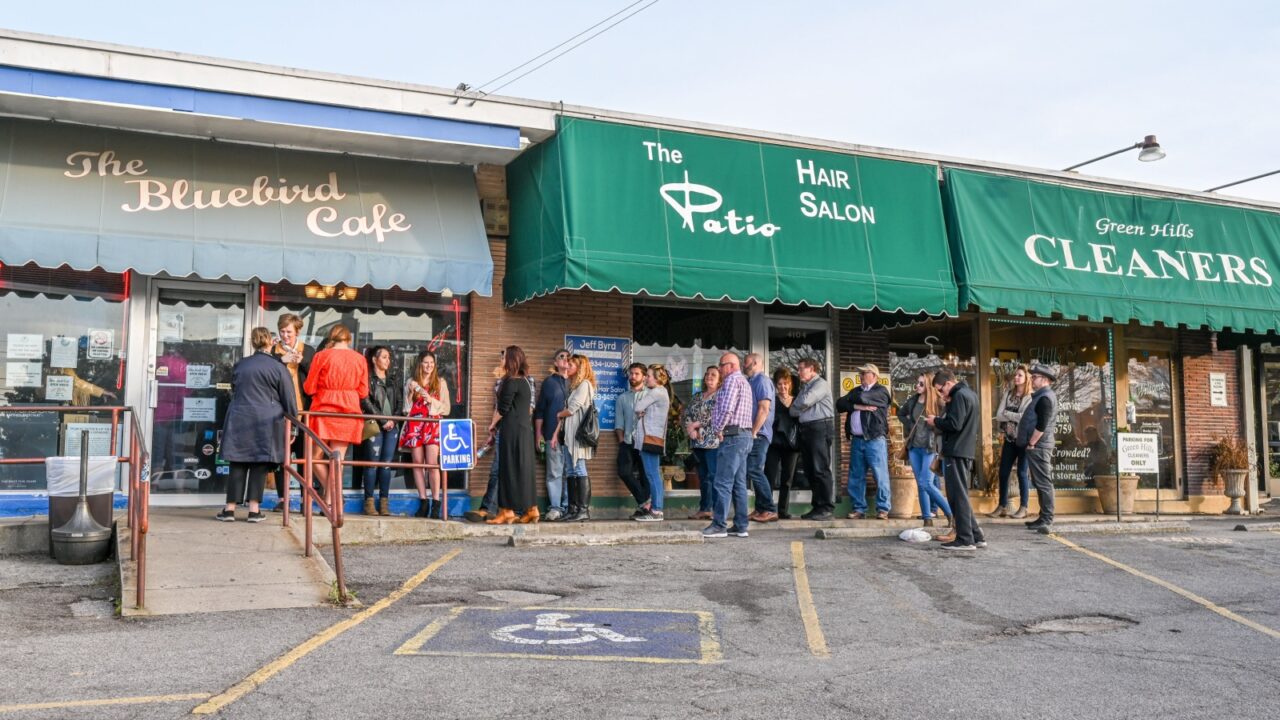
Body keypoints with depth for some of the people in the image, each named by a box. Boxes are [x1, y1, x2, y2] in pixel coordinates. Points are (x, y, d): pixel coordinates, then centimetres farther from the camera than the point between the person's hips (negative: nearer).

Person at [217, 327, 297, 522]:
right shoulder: (278, 368, -4)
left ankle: (230, 508, 6)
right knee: (259, 464, 2)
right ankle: (254, 509, 2)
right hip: (266, 423, -3)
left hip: (239, 420, 3)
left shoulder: (239, 366, 9)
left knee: (238, 464, 6)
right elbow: (289, 401, -1)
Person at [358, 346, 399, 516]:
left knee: (387, 464, 1)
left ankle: (384, 502, 2)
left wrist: (393, 420, 4)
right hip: (374, 425, -5)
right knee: (373, 463, -7)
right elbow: (366, 402, -7)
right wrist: (383, 421, -9)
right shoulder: (368, 378, 1)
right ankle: (369, 502, -4)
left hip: (391, 426, 5)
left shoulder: (390, 381, 20)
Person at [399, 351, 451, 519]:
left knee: (432, 464, -13)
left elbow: (446, 408, 8)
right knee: (417, 463, 0)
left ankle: (436, 504, -12)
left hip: (433, 425, -2)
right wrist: (412, 391, -1)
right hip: (415, 425, 2)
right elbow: (407, 407, 14)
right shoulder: (411, 382, 14)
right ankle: (423, 502, 5)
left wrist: (431, 401, -7)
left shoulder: (440, 383, 11)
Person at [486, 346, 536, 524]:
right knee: (523, 469, 10)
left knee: (509, 469, -5)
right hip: (525, 429, 9)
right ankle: (531, 510, 12)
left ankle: (507, 511, -3)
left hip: (512, 430, -9)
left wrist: (493, 425, 4)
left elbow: (502, 408, -12)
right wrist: (498, 424, 17)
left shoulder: (511, 382, -13)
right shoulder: (524, 381, 15)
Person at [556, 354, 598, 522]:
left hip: (578, 433, -9)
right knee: (570, 472, 6)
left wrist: (559, 414, 5)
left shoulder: (584, 384, -5)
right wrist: (558, 433, 11)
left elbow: (572, 409, -11)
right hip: (568, 433, 9)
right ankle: (573, 509, 8)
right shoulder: (573, 385, 22)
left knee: (579, 470, -11)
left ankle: (584, 510, -12)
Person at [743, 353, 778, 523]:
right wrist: (752, 432, 14)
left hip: (758, 434, -10)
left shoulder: (761, 380, -9)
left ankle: (769, 510, -9)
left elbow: (764, 409, -19)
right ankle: (761, 509, 14)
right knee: (754, 471, 10)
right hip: (753, 434, 10)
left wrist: (753, 432, -20)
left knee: (754, 470, -12)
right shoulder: (751, 382, 20)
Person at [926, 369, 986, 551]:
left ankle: (965, 539, -4)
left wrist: (936, 422, -6)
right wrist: (940, 419, 8)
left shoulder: (959, 395, -13)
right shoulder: (969, 394, 18)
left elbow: (954, 424, -21)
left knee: (957, 496, -6)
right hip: (965, 451, 10)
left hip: (956, 451, -10)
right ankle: (976, 536, 15)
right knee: (961, 495, 14)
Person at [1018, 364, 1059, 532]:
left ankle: (1047, 521, -10)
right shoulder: (1042, 396, 18)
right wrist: (1030, 443, 18)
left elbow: (1041, 425, -23)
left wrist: (1031, 444, -17)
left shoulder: (1045, 398, -15)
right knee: (1041, 483, 14)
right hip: (1038, 446, 11)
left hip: (1038, 447, -11)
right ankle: (1044, 518, 20)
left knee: (1044, 483, -10)